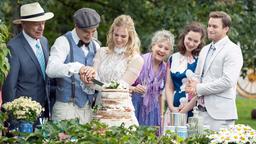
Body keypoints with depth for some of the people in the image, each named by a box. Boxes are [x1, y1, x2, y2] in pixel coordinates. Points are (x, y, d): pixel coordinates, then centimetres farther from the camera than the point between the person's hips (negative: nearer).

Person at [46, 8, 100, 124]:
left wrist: (93, 74, -12)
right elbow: (51, 70, -22)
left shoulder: (95, 46, 12)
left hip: (87, 108, 5)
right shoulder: (63, 42, -7)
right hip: (66, 107, -5)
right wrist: (77, 68, -36)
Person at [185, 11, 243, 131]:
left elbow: (228, 81, -16)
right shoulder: (205, 50, 20)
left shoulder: (233, 50, -6)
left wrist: (199, 89, -12)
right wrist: (192, 86, 0)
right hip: (202, 111, 7)